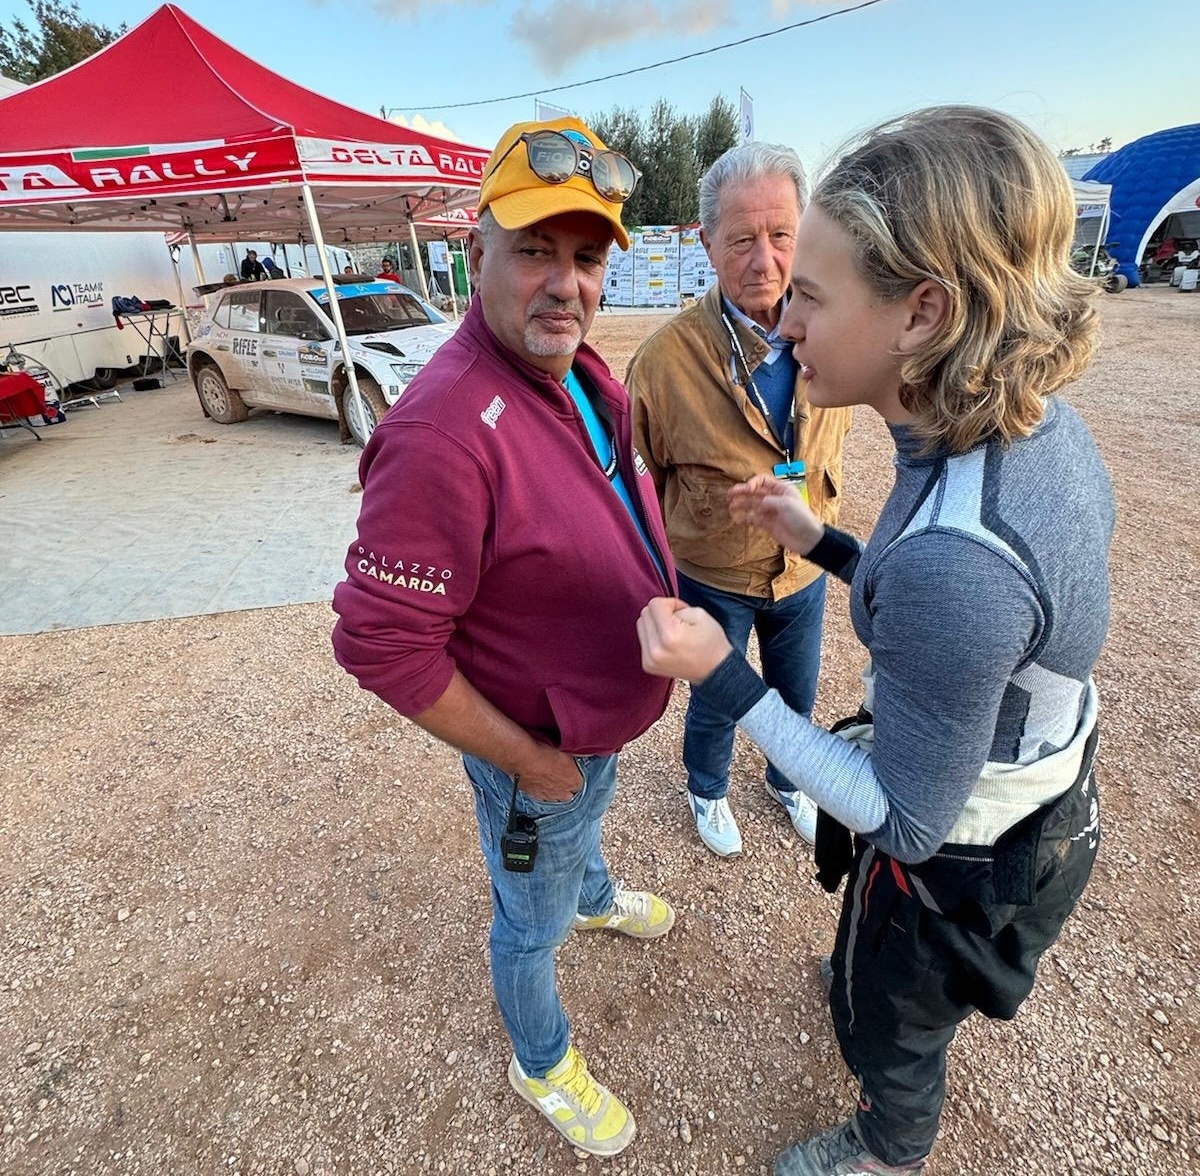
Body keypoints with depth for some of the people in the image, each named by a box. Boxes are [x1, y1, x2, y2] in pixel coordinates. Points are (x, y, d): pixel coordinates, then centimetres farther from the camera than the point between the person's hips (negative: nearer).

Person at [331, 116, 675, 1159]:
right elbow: (382, 644, -30)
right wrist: (528, 761, -20)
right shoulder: (447, 431, -35)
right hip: (536, 748, -8)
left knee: (586, 825, 38)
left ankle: (597, 898, 72)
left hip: (602, 716, 8)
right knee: (533, 921, 21)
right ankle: (542, 1065, 53)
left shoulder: (580, 370, -5)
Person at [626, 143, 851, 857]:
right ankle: (708, 793, 53)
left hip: (804, 569, 4)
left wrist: (818, 505, 7)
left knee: (797, 698, 25)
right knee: (715, 704, 20)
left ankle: (787, 782, 57)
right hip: (711, 578, -3)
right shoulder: (667, 356, -23)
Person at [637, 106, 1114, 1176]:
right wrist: (821, 540, 0)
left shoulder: (951, 558, -42)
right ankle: (869, 975, 72)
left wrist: (720, 675, -29)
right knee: (886, 967, 38)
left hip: (960, 858, -6)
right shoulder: (1044, 426, -13)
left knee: (889, 1020, 28)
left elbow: (905, 823, -28)